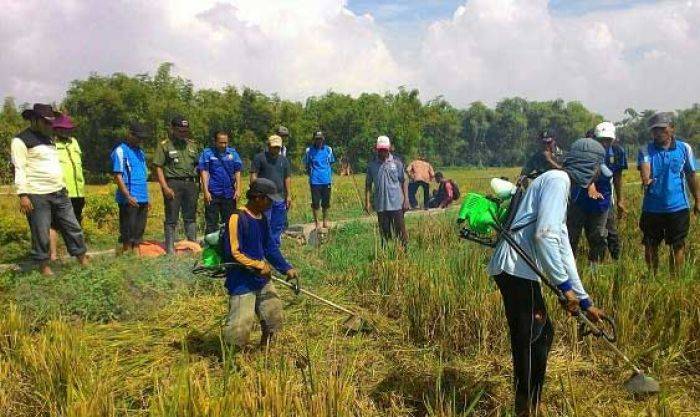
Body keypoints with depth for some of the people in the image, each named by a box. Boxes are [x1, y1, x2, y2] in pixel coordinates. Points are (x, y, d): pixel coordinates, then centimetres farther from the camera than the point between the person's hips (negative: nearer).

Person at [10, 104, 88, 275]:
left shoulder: (48, 138, 17)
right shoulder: (21, 140, -7)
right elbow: (19, 169, -12)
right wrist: (23, 195, -18)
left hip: (59, 192, 7)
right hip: (37, 196, -7)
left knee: (72, 226, 9)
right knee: (41, 233, 2)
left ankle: (83, 258, 18)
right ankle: (43, 264, 17)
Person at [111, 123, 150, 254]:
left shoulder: (140, 151, 18)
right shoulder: (120, 151, -5)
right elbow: (118, 176, -11)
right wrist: (128, 196, -19)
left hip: (142, 199, 7)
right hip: (129, 200, -7)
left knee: (139, 232, 10)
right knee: (128, 234, -3)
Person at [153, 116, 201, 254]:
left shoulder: (192, 145, 15)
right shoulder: (164, 145, -1)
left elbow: (197, 165, 19)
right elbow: (158, 167, -5)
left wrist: (197, 183, 11)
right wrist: (165, 187, -14)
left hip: (190, 182, 5)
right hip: (173, 183, -4)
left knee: (191, 217, 11)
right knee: (171, 218, 0)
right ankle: (170, 249, 6)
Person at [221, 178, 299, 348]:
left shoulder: (262, 218, 7)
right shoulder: (237, 218, -18)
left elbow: (270, 247, 13)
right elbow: (233, 253, -21)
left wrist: (286, 268, 3)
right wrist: (259, 265, -17)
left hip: (262, 280, 8)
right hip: (242, 283, -8)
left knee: (274, 318, 14)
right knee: (240, 330, -6)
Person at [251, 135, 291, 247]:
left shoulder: (284, 160, 14)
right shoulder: (260, 157, -1)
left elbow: (287, 178, 16)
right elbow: (253, 175, -5)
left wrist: (289, 195, 10)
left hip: (280, 198, 5)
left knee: (278, 225, 10)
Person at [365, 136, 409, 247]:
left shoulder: (397, 163, 2)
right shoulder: (372, 165, 5)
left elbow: (403, 182, 4)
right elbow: (368, 184, 9)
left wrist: (406, 199, -2)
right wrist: (367, 201, 3)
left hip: (396, 204, -2)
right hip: (380, 205, 2)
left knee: (401, 230, -1)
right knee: (384, 232, 8)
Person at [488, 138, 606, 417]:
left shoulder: (560, 186, 24)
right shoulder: (558, 180, -7)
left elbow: (563, 249, 25)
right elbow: (543, 235, -22)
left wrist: (585, 301, 26)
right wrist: (565, 285, -16)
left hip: (518, 270, 10)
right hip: (516, 268, -10)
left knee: (542, 334, 19)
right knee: (530, 340, -1)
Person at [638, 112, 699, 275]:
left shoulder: (684, 148, 1)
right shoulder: (646, 151, 0)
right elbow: (645, 173, -18)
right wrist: (646, 180, -39)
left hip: (678, 207, 0)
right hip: (652, 208, 0)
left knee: (677, 246, 9)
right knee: (650, 247, 10)